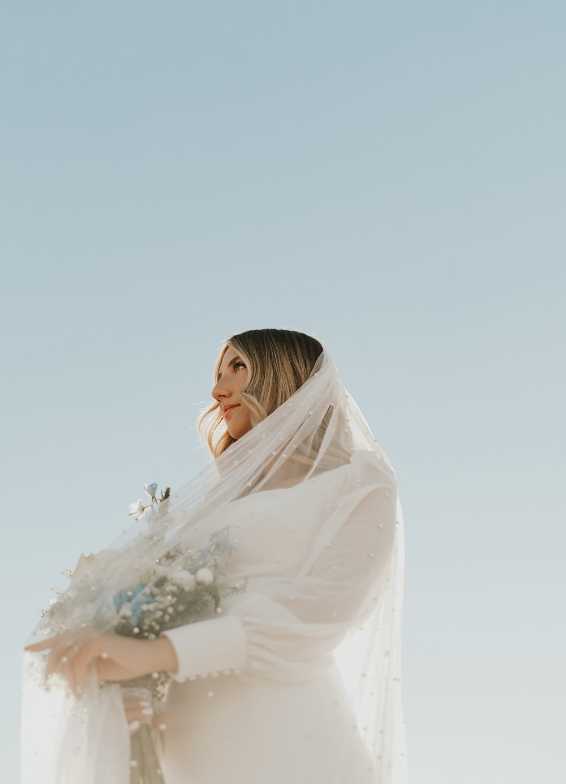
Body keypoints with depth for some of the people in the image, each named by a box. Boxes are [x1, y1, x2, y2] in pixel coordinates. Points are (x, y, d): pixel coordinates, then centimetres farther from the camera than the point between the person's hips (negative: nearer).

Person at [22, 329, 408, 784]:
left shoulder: (357, 481, 6)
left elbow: (324, 608, -11)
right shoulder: (211, 498, 21)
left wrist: (157, 652, -20)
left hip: (284, 744, -4)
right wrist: (98, 676, -11)